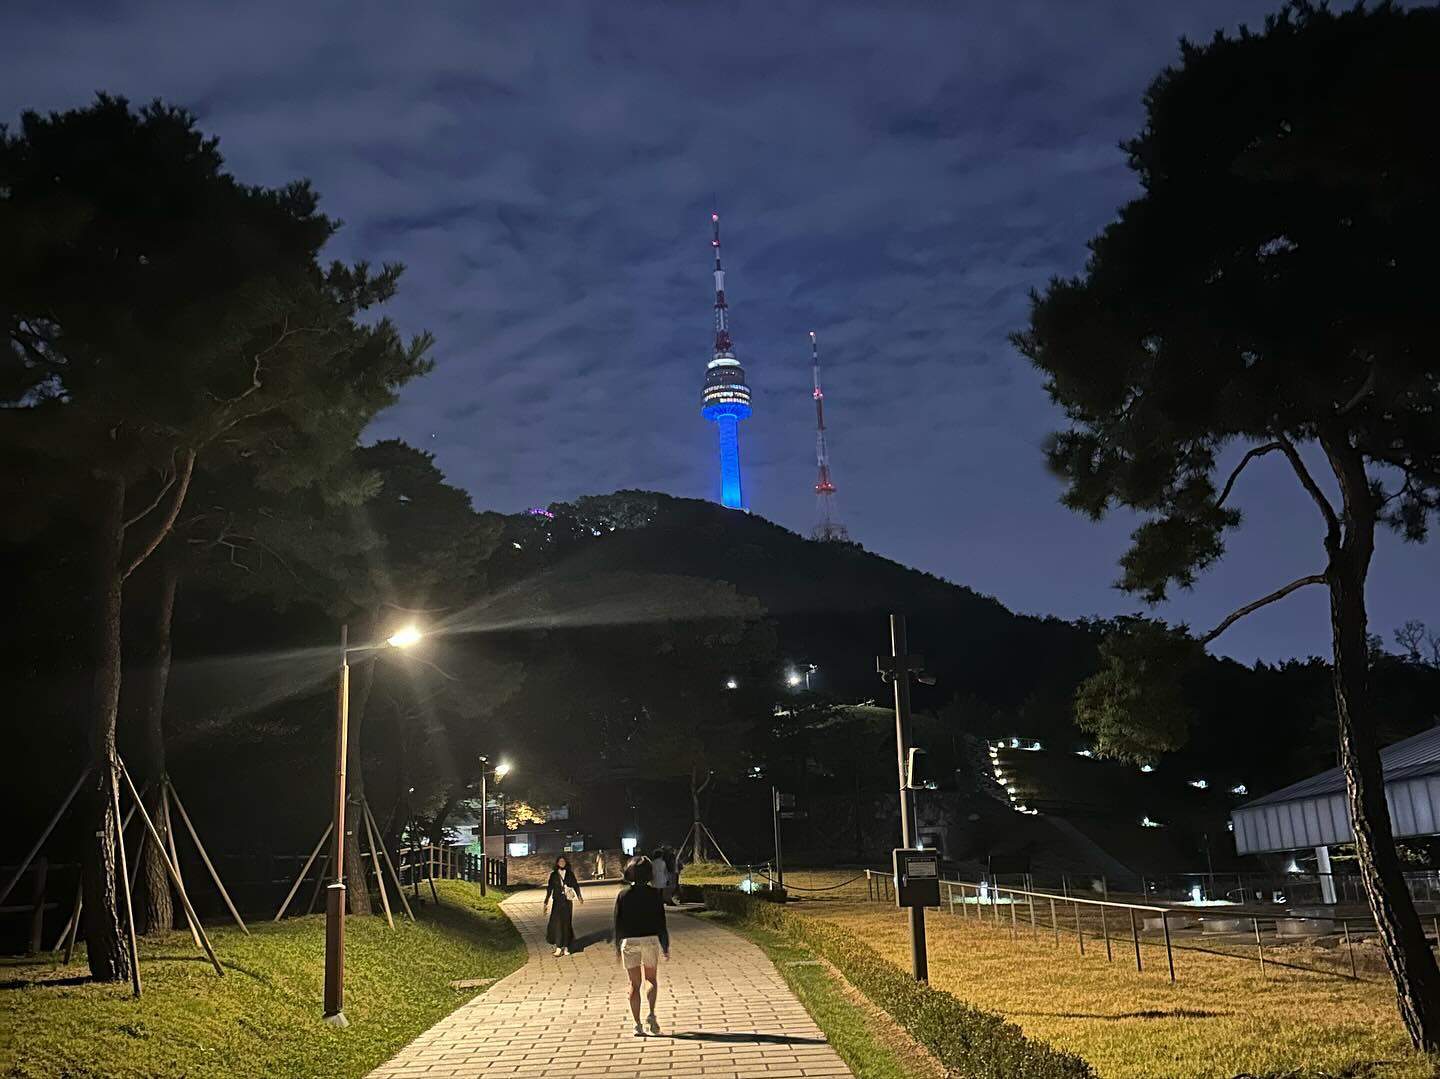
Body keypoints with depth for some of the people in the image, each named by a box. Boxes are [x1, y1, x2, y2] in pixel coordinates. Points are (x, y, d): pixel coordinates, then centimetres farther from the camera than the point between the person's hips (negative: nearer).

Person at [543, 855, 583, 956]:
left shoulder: (570, 874, 7)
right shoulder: (553, 874, 4)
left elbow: (575, 885, 1)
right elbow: (549, 889, 4)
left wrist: (579, 896, -17)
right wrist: (546, 903, 0)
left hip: (568, 901, 1)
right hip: (557, 901, -1)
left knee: (567, 923, 1)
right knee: (557, 923, -11)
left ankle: (566, 947, 8)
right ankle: (558, 947, -10)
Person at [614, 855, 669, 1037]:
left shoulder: (623, 895, 0)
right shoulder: (653, 894, -3)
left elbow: (618, 923, 2)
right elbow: (660, 922, -3)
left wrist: (618, 947, 11)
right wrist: (665, 946, 4)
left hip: (629, 941, 1)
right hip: (650, 940, -1)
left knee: (634, 984, 7)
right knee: (652, 980, 16)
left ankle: (638, 1024, 4)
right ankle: (651, 1015, -3)